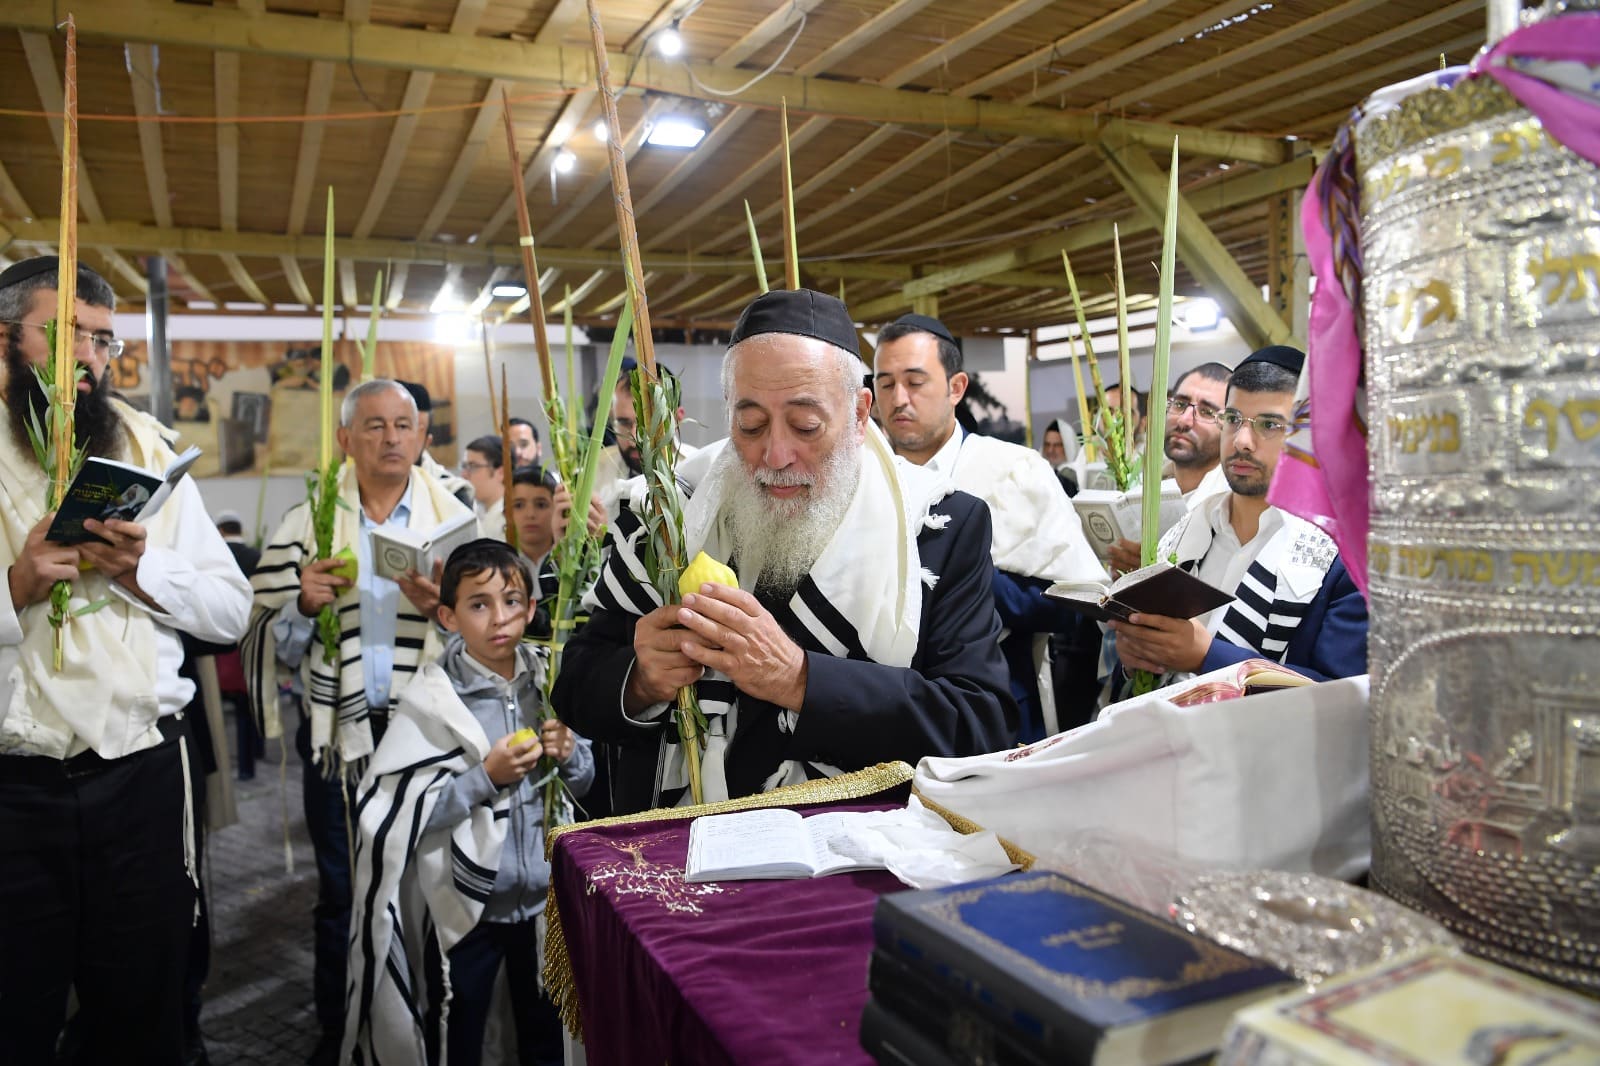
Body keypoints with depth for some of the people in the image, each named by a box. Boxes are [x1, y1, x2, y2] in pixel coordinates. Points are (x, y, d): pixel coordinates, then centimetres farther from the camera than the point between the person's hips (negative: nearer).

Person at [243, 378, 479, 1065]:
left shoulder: (453, 518, 2)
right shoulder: (305, 525, 3)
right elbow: (273, 646, 3)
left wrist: (442, 608, -17)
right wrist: (304, 605, -17)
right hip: (338, 736, 1)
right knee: (340, 894, 11)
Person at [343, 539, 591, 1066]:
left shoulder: (546, 681, -3)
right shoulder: (432, 700, -15)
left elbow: (583, 783, 7)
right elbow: (401, 815, -17)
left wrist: (569, 754, -13)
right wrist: (485, 777, -25)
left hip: (544, 897, 4)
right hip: (465, 907, -3)